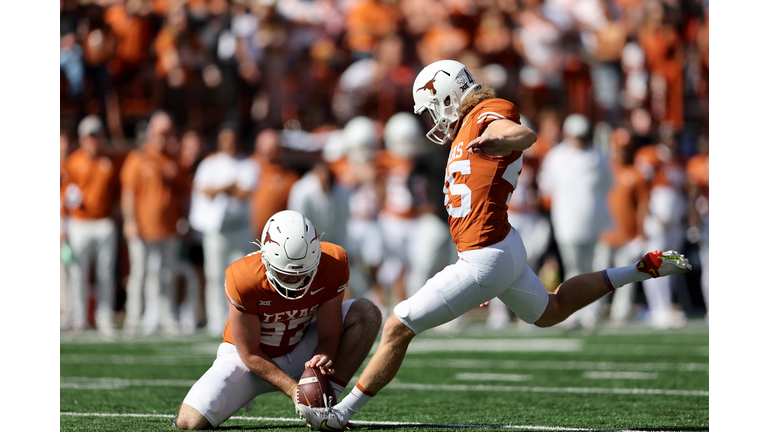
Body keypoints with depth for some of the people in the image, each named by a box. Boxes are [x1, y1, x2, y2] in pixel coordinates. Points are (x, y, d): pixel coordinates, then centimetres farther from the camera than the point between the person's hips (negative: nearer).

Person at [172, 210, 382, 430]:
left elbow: (328, 337, -15)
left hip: (299, 350, 3)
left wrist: (322, 359, -38)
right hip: (247, 355, -3)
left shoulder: (333, 265, -24)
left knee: (366, 314, -21)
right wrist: (294, 390, -28)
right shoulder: (243, 279, -31)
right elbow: (250, 354, -19)